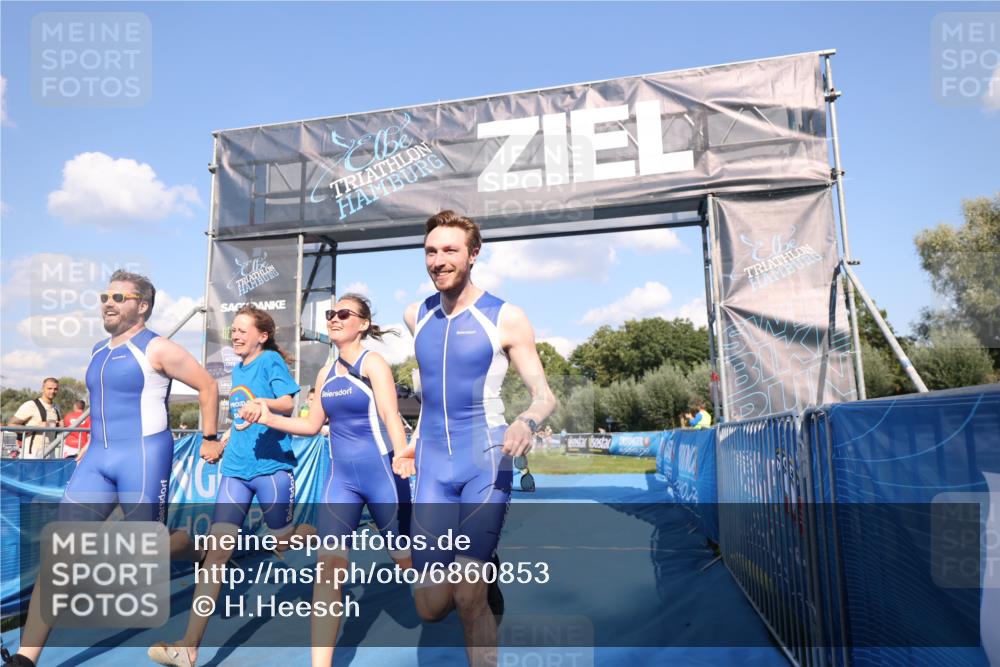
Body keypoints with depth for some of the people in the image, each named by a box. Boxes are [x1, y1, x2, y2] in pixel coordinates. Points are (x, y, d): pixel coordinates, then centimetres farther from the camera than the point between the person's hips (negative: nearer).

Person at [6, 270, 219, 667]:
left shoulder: (156, 349, -9)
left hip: (144, 456, -7)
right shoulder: (98, 352, 15)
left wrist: (209, 438, -3)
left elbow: (208, 386, -6)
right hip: (97, 458, 7)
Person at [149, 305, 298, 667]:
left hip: (272, 466, -6)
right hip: (235, 469, 6)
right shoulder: (237, 370, 17)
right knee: (217, 550, -4)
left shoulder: (272, 360, -4)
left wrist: (262, 402, -35)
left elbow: (287, 404, -17)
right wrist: (220, 447, 16)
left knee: (284, 544, 8)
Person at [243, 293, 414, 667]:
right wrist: (268, 419, 5)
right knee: (329, 561, -9)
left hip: (381, 474, -5)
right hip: (341, 479, 5)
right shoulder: (326, 374, 11)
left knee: (405, 558, 11)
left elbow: (391, 415, -20)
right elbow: (312, 424, 17)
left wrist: (402, 457, -37)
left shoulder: (372, 363, -8)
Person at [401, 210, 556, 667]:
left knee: (468, 598, -9)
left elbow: (544, 394, -6)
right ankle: (483, 572, 37)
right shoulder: (416, 317, 8)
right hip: (432, 467, 4)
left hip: (486, 463, -4)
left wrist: (527, 421, -28)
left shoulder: (506, 318, -7)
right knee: (431, 607, 6)